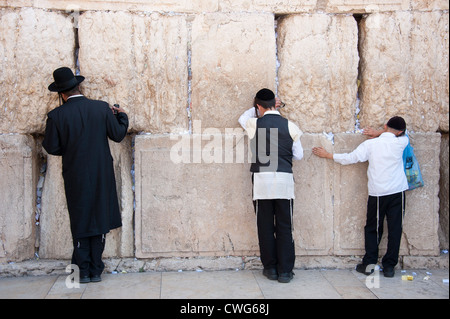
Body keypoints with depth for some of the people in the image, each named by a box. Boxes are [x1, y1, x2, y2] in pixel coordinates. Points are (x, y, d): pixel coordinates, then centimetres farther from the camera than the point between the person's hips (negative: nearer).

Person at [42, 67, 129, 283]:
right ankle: (95, 271, 16)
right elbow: (118, 135, 1)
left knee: (80, 223, 11)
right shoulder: (102, 108, -6)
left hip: (76, 177, -1)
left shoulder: (56, 116, -10)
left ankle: (84, 271, 14)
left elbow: (52, 148, -7)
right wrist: (122, 116, 18)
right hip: (101, 175, 1)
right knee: (99, 220, 11)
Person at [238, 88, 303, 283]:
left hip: (262, 179, -1)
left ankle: (270, 268, 14)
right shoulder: (290, 126, 2)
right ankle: (285, 271, 7)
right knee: (284, 227, 5)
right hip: (285, 180, 1)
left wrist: (260, 108, 28)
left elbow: (243, 118, 24)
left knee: (265, 226, 8)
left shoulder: (254, 124, 0)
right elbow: (298, 155, 8)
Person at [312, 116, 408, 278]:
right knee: (394, 229, 5)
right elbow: (404, 135, 25)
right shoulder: (400, 142, 0)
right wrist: (379, 133, 23)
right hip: (397, 192, 0)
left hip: (377, 193, 0)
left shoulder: (370, 144, -3)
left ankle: (370, 263, 9)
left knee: (373, 228, 12)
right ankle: (389, 266, 7)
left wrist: (327, 155, 11)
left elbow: (350, 158, 0)